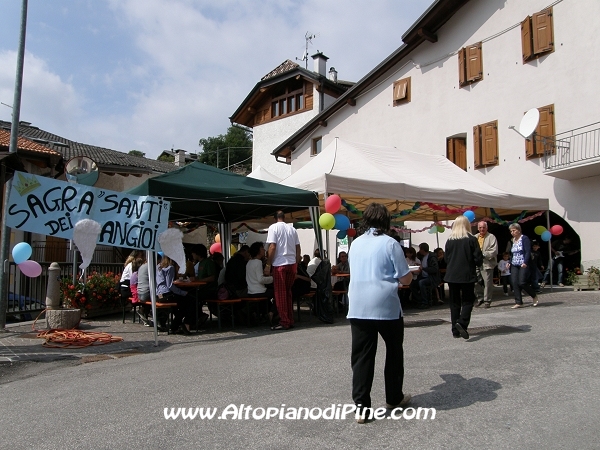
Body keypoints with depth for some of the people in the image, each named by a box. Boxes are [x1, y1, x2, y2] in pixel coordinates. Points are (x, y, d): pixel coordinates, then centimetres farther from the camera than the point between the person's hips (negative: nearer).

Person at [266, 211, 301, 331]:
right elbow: (298, 248, 10)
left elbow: (272, 247, -13)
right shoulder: (292, 229, 10)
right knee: (288, 293, 14)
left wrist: (268, 263, -6)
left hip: (279, 264, -5)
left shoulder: (273, 227, -4)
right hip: (292, 264, 5)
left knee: (280, 294, 1)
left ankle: (284, 322, 2)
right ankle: (290, 320, 17)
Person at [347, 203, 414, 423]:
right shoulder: (390, 243, -6)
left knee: (361, 356, 5)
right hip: (386, 306, -3)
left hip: (358, 307, 3)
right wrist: (411, 272, 18)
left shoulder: (355, 244, 9)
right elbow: (405, 279, -5)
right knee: (394, 353, 16)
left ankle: (361, 405, 0)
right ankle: (394, 398, 29)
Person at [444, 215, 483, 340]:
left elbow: (446, 258, 6)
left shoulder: (449, 240, 0)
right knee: (468, 300, 7)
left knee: (454, 302, 9)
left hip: (452, 276, 3)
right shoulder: (471, 239, -8)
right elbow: (478, 259, -7)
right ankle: (462, 323, -14)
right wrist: (475, 264, 13)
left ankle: (456, 330, 10)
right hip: (467, 275, -3)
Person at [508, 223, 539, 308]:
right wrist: (509, 262, 7)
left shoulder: (524, 238, -6)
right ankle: (518, 302, 0)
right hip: (514, 266, 7)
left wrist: (525, 262, -24)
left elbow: (528, 252, -14)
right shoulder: (513, 240, 15)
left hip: (523, 265, -7)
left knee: (522, 283, -11)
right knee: (515, 284, -3)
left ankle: (534, 296, 14)